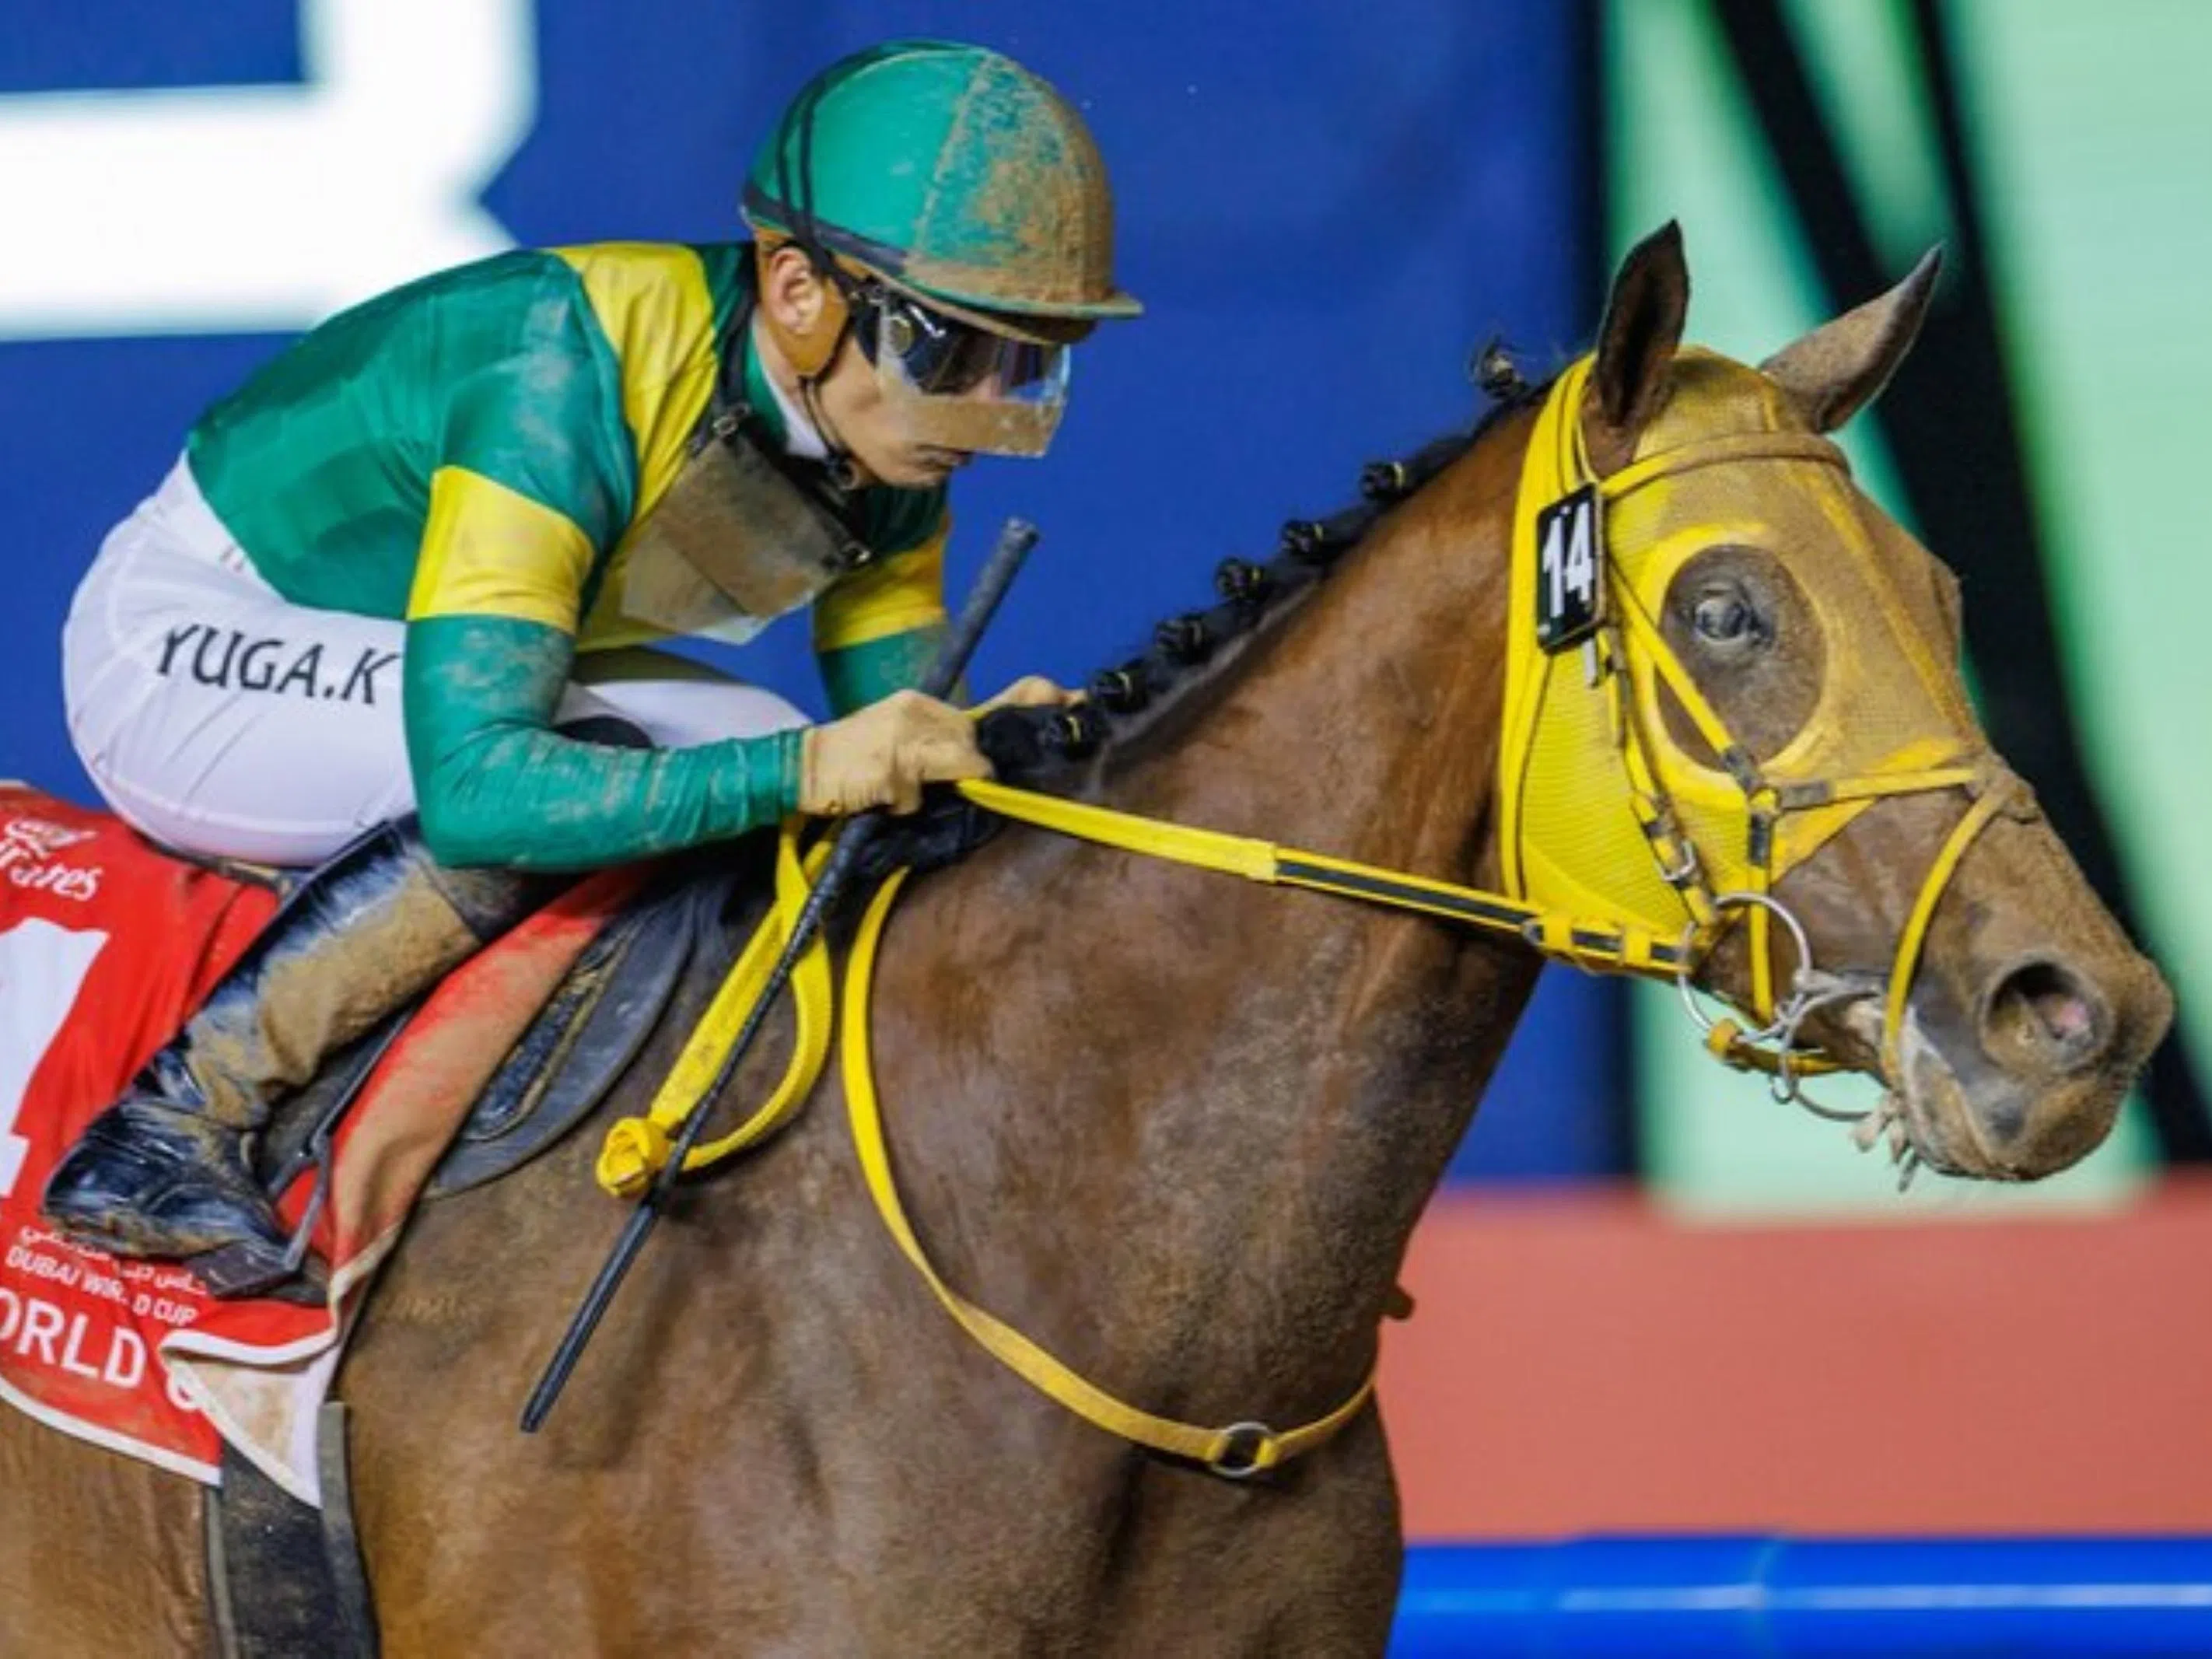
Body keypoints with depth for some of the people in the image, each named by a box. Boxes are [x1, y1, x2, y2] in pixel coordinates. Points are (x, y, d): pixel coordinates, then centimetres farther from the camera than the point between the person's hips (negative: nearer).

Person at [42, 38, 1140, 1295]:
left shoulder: (884, 445, -10)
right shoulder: (562, 382, -35)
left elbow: (894, 755, -2)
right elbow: (472, 785, -43)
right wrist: (805, 771, -51)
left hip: (382, 654, 9)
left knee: (765, 757, -7)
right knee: (584, 763, -31)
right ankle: (175, 1120, -25)